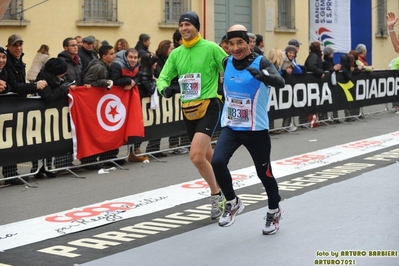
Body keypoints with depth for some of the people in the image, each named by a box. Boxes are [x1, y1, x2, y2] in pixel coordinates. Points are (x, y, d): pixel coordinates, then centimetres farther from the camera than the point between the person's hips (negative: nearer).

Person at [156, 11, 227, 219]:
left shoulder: (211, 48, -7)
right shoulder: (176, 53, 8)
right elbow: (163, 77, 8)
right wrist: (165, 89, -14)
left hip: (208, 107, -6)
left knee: (196, 156, -19)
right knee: (208, 157, 18)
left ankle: (216, 194, 2)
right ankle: (222, 191, 37)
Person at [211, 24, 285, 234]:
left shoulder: (261, 63, -15)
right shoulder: (227, 62, 1)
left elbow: (280, 82, -35)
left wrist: (263, 76, -53)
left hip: (256, 129, -4)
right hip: (230, 127, 4)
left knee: (264, 173, 8)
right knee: (217, 162, -19)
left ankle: (274, 211, 36)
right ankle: (232, 203, 5)